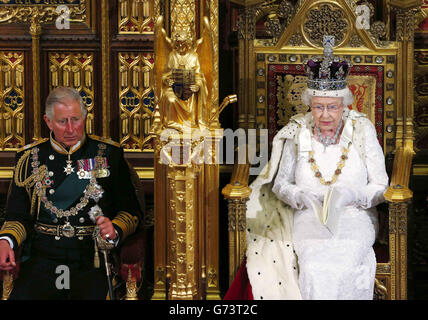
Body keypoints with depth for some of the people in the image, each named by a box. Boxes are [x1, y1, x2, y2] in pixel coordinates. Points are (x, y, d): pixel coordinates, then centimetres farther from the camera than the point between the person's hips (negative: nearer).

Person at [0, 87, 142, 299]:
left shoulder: (109, 154, 11)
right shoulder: (29, 157, 13)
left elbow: (131, 212, 12)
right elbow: (18, 215, 13)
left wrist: (115, 230, -9)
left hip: (92, 260, 0)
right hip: (44, 256, 0)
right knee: (21, 295, -25)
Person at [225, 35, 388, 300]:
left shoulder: (362, 130, 3)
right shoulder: (298, 132, 6)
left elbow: (380, 186, 2)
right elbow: (279, 183, 8)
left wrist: (351, 195, -18)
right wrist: (302, 196, -14)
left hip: (354, 216, 0)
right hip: (307, 216, 1)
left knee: (344, 265, -33)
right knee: (314, 268, -31)